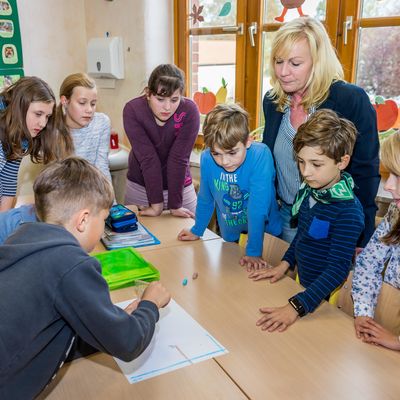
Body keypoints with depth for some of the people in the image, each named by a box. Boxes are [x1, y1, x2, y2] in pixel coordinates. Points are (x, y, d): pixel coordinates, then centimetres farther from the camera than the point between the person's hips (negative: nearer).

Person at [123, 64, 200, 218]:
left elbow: (178, 159, -22)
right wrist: (156, 204, -22)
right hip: (139, 187, 1)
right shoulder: (132, 110, -20)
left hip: (179, 186, 0)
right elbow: (147, 158, -24)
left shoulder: (189, 111, -21)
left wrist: (175, 205, -20)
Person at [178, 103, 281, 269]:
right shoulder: (207, 158, -18)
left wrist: (254, 251, -28)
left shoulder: (261, 155, -29)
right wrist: (197, 231, 9)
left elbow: (258, 207, -30)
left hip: (265, 232, -3)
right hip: (230, 233, 3)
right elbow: (205, 199, -1)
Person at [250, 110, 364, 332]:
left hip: (326, 297, -7)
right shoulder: (308, 190, -4)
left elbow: (338, 269, -29)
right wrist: (285, 264, 3)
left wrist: (295, 307, -35)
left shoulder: (348, 211, -27)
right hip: (302, 283, 7)